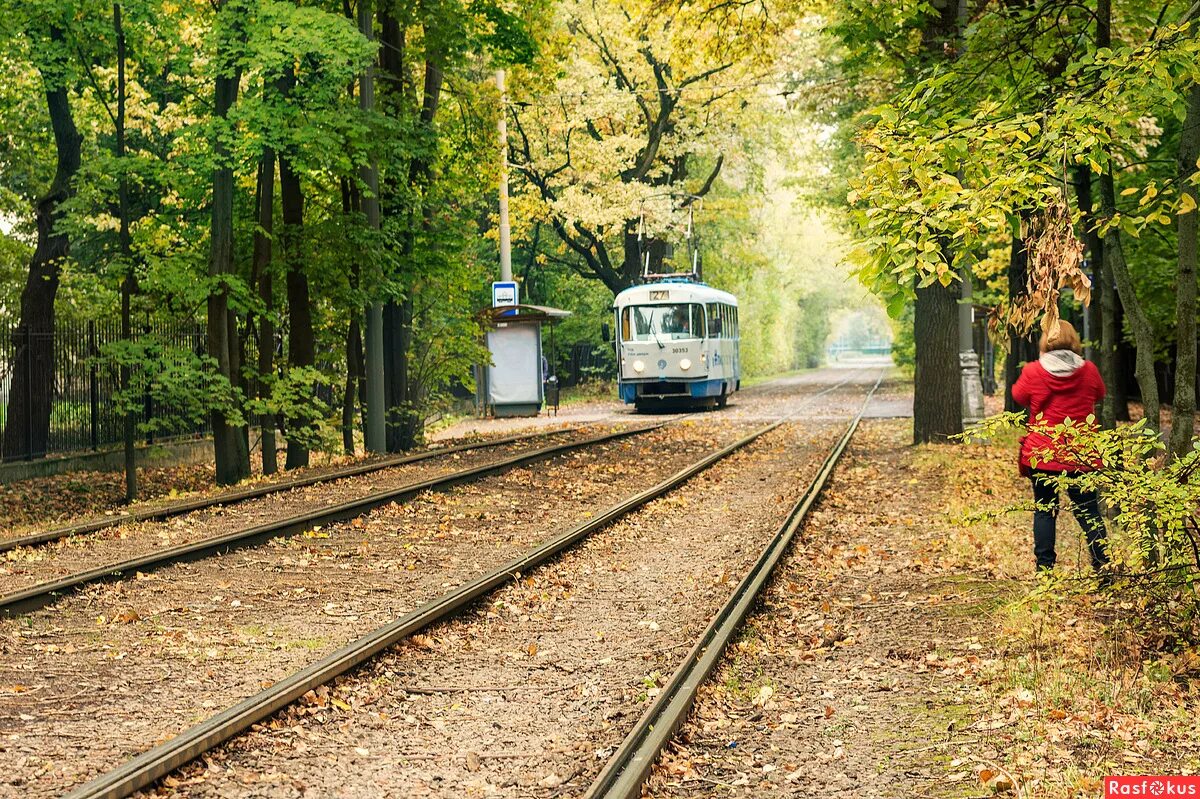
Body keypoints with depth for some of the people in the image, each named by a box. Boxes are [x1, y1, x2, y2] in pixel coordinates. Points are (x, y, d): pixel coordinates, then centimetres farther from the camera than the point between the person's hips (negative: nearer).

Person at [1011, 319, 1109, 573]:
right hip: (1080, 456, 1)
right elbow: (1099, 395, 16)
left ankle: (1045, 566, 5)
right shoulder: (1089, 370, -4)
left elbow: (1019, 397, 11)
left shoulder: (1033, 371, -8)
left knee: (1044, 510, 8)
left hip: (1041, 454, -1)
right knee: (1089, 512, 9)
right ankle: (1102, 565, 5)